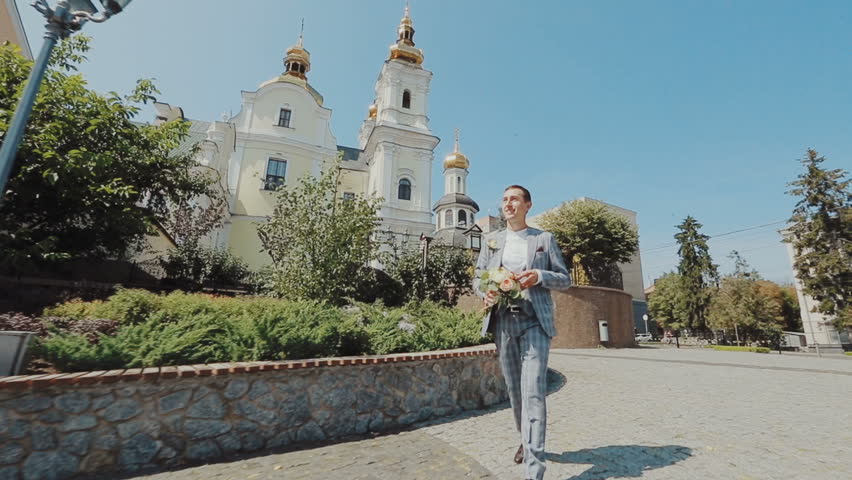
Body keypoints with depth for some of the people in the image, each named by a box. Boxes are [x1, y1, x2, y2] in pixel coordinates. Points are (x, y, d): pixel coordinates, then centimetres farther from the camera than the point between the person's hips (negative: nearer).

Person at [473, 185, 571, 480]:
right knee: (514, 389, 13)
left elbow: (565, 279, 8)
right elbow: (477, 278, 13)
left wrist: (539, 276, -13)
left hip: (534, 322, -2)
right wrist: (485, 293, -10)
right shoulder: (491, 240, 13)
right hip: (503, 321, 3)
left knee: (533, 391, -9)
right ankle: (526, 441, 36)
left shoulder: (545, 239, 8)